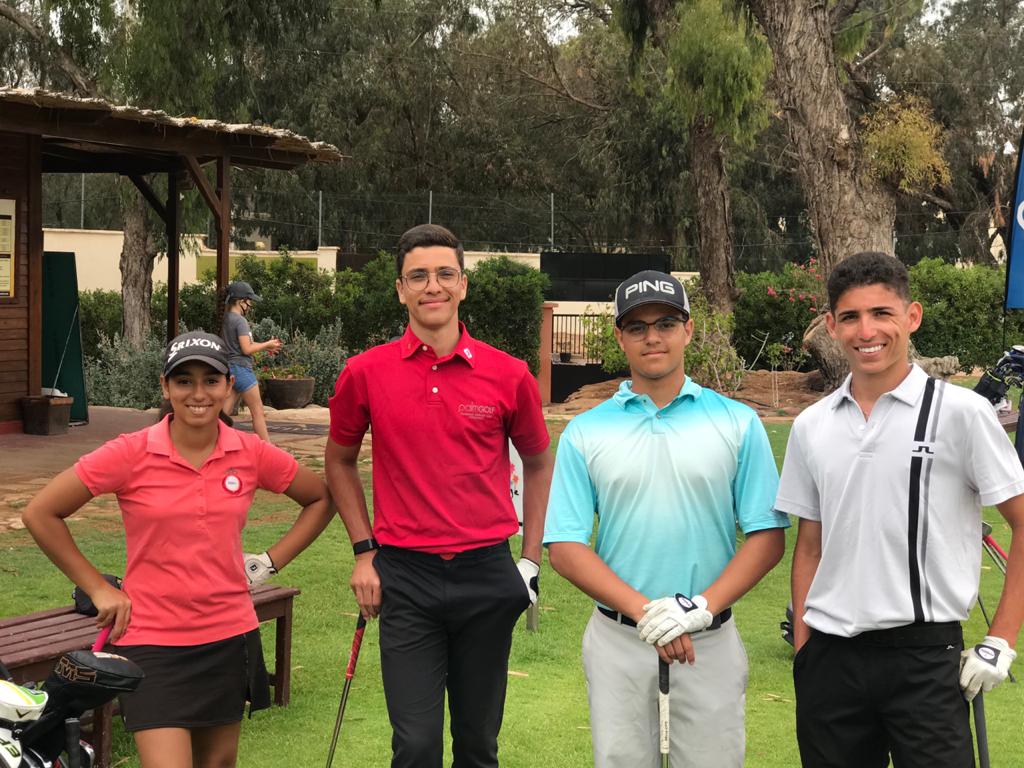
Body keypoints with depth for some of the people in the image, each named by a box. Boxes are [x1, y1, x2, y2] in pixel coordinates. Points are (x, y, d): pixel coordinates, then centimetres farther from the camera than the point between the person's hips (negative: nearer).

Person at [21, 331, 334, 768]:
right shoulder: (131, 454, -10)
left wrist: (272, 561, 5)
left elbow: (321, 499, 14)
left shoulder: (253, 455, -2)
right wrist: (97, 589, -4)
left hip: (229, 637, 4)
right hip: (152, 640, -3)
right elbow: (40, 514, -4)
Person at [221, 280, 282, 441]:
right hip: (241, 368, -8)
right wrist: (267, 344, -6)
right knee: (258, 412, 0)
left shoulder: (226, 318, 11)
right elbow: (247, 349, -19)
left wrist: (264, 346, 14)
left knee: (225, 412, 7)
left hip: (229, 367, 9)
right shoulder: (240, 321, -15)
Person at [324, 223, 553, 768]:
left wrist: (530, 559, 8)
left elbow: (537, 464, 13)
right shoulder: (365, 373, -3)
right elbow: (339, 461, 13)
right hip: (405, 579, -1)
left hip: (486, 575, 1)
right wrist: (364, 551, 6)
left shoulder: (508, 375, -2)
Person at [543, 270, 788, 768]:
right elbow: (564, 548, -2)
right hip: (616, 639, 1)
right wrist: (644, 611, -15)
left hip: (711, 641, 0)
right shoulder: (584, 433, 3)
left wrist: (701, 608, -15)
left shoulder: (738, 423, 2)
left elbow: (768, 537, -2)